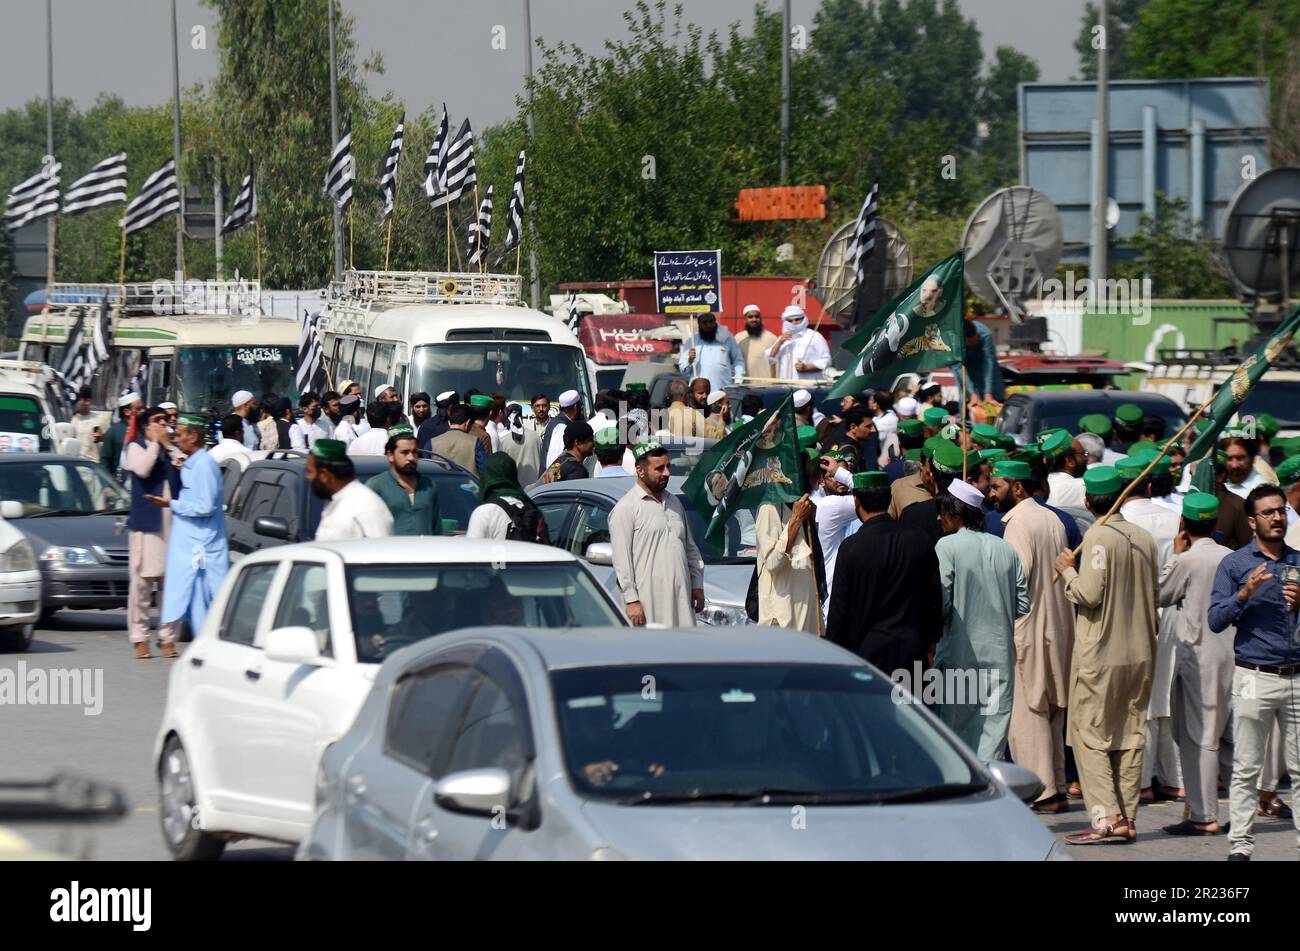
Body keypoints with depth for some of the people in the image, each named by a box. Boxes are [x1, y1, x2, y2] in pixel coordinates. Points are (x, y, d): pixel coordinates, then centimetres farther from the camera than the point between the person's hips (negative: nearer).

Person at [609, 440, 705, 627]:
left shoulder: (673, 502, 19)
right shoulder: (625, 508, -5)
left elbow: (691, 548, 25)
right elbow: (621, 560, -10)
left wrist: (697, 585, 16)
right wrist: (631, 600, -15)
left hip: (681, 597, 7)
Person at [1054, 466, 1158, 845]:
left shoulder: (1098, 536, -13)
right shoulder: (1144, 537, 7)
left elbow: (1090, 593, -19)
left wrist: (1067, 571, -3)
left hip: (1100, 653, -6)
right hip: (1140, 653, 6)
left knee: (1090, 734, -2)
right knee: (1130, 736, 11)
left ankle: (1106, 817, -12)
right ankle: (1128, 818, 11)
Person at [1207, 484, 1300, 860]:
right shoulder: (1234, 564, 4)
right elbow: (1216, 620, -3)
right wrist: (1245, 594, -17)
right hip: (1255, 677, -3)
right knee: (1246, 769, -3)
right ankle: (1240, 846, -1)